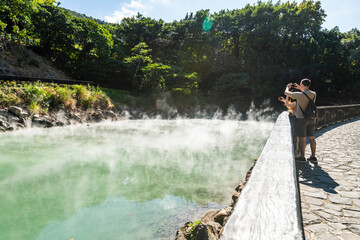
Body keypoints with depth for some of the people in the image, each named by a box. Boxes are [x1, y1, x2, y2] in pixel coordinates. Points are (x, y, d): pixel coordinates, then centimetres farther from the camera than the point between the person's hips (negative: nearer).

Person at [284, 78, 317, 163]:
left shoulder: (300, 95, -17)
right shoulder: (314, 94, 2)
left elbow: (286, 93, -7)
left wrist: (288, 87, 14)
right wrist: (300, 88, 29)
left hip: (301, 119, -6)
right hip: (311, 119, 6)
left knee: (302, 138, 2)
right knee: (311, 138, 11)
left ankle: (302, 157, 10)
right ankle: (313, 157, 19)